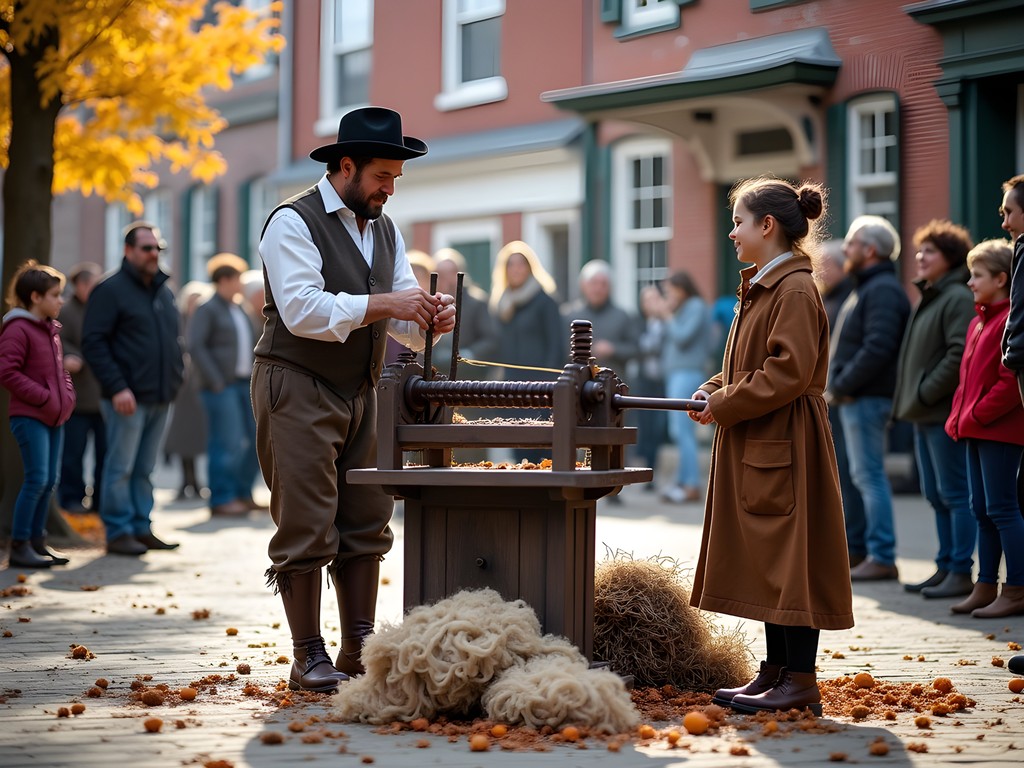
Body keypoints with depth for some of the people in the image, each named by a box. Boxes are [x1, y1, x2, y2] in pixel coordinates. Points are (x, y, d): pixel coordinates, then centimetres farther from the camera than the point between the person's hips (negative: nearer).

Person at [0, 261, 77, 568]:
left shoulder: (51, 330, 16)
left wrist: (67, 395, 9)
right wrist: (43, 397, -19)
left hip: (54, 417, 9)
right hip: (30, 416, -9)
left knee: (49, 481, 10)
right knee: (37, 479, -12)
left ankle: (37, 542, 18)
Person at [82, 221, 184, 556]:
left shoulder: (164, 292, 17)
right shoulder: (110, 290, -6)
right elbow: (93, 342, -12)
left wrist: (176, 377, 13)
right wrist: (116, 387, -20)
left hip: (160, 398, 7)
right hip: (128, 398, -7)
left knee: (145, 469, 11)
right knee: (121, 467, -4)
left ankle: (142, 528, 16)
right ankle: (118, 532, 0)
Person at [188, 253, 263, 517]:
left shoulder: (238, 309, 19)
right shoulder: (207, 309, -6)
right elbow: (195, 346, -15)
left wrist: (254, 377, 12)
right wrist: (215, 382, -18)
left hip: (244, 383, 9)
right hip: (221, 386, -9)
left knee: (258, 439, 7)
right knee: (227, 442, -11)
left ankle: (243, 494, 16)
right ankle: (220, 500, -7)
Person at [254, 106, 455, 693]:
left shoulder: (386, 231, 14)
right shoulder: (293, 223, -9)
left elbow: (400, 320, 11)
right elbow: (302, 310, -22)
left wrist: (430, 319, -13)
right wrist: (384, 304, -26)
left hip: (361, 393, 7)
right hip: (299, 390, -7)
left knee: (367, 524, 7)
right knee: (307, 528, -5)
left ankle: (360, 650, 15)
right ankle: (309, 659, 1)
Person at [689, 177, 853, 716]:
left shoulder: (795, 291, -15)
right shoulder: (760, 287, 16)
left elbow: (789, 372, -23)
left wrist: (725, 404, -16)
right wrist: (714, 389, 5)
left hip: (784, 448, -10)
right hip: (756, 448, 10)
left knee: (788, 560, -6)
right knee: (767, 563, 12)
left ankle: (800, 684, -2)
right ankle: (775, 673, 18)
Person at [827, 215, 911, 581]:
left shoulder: (883, 290, -14)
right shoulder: (866, 288, 20)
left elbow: (877, 348, -25)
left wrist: (840, 387, -19)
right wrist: (837, 387, 10)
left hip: (867, 397, -11)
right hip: (855, 398, 11)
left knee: (869, 475, -9)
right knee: (865, 474, 14)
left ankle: (882, 558, -8)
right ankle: (869, 548, 20)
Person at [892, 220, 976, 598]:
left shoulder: (958, 299, -12)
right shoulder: (929, 298, 19)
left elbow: (960, 355, -21)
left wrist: (926, 392, -18)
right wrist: (908, 398, 13)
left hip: (945, 412, -10)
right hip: (924, 414, 10)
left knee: (954, 493, -6)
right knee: (936, 495, 12)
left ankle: (961, 573, -4)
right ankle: (945, 567, 18)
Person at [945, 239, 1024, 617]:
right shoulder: (980, 321, 17)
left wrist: (977, 415, -18)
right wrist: (960, 416, 9)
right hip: (976, 430, 10)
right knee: (982, 510, 12)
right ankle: (986, 586, 17)